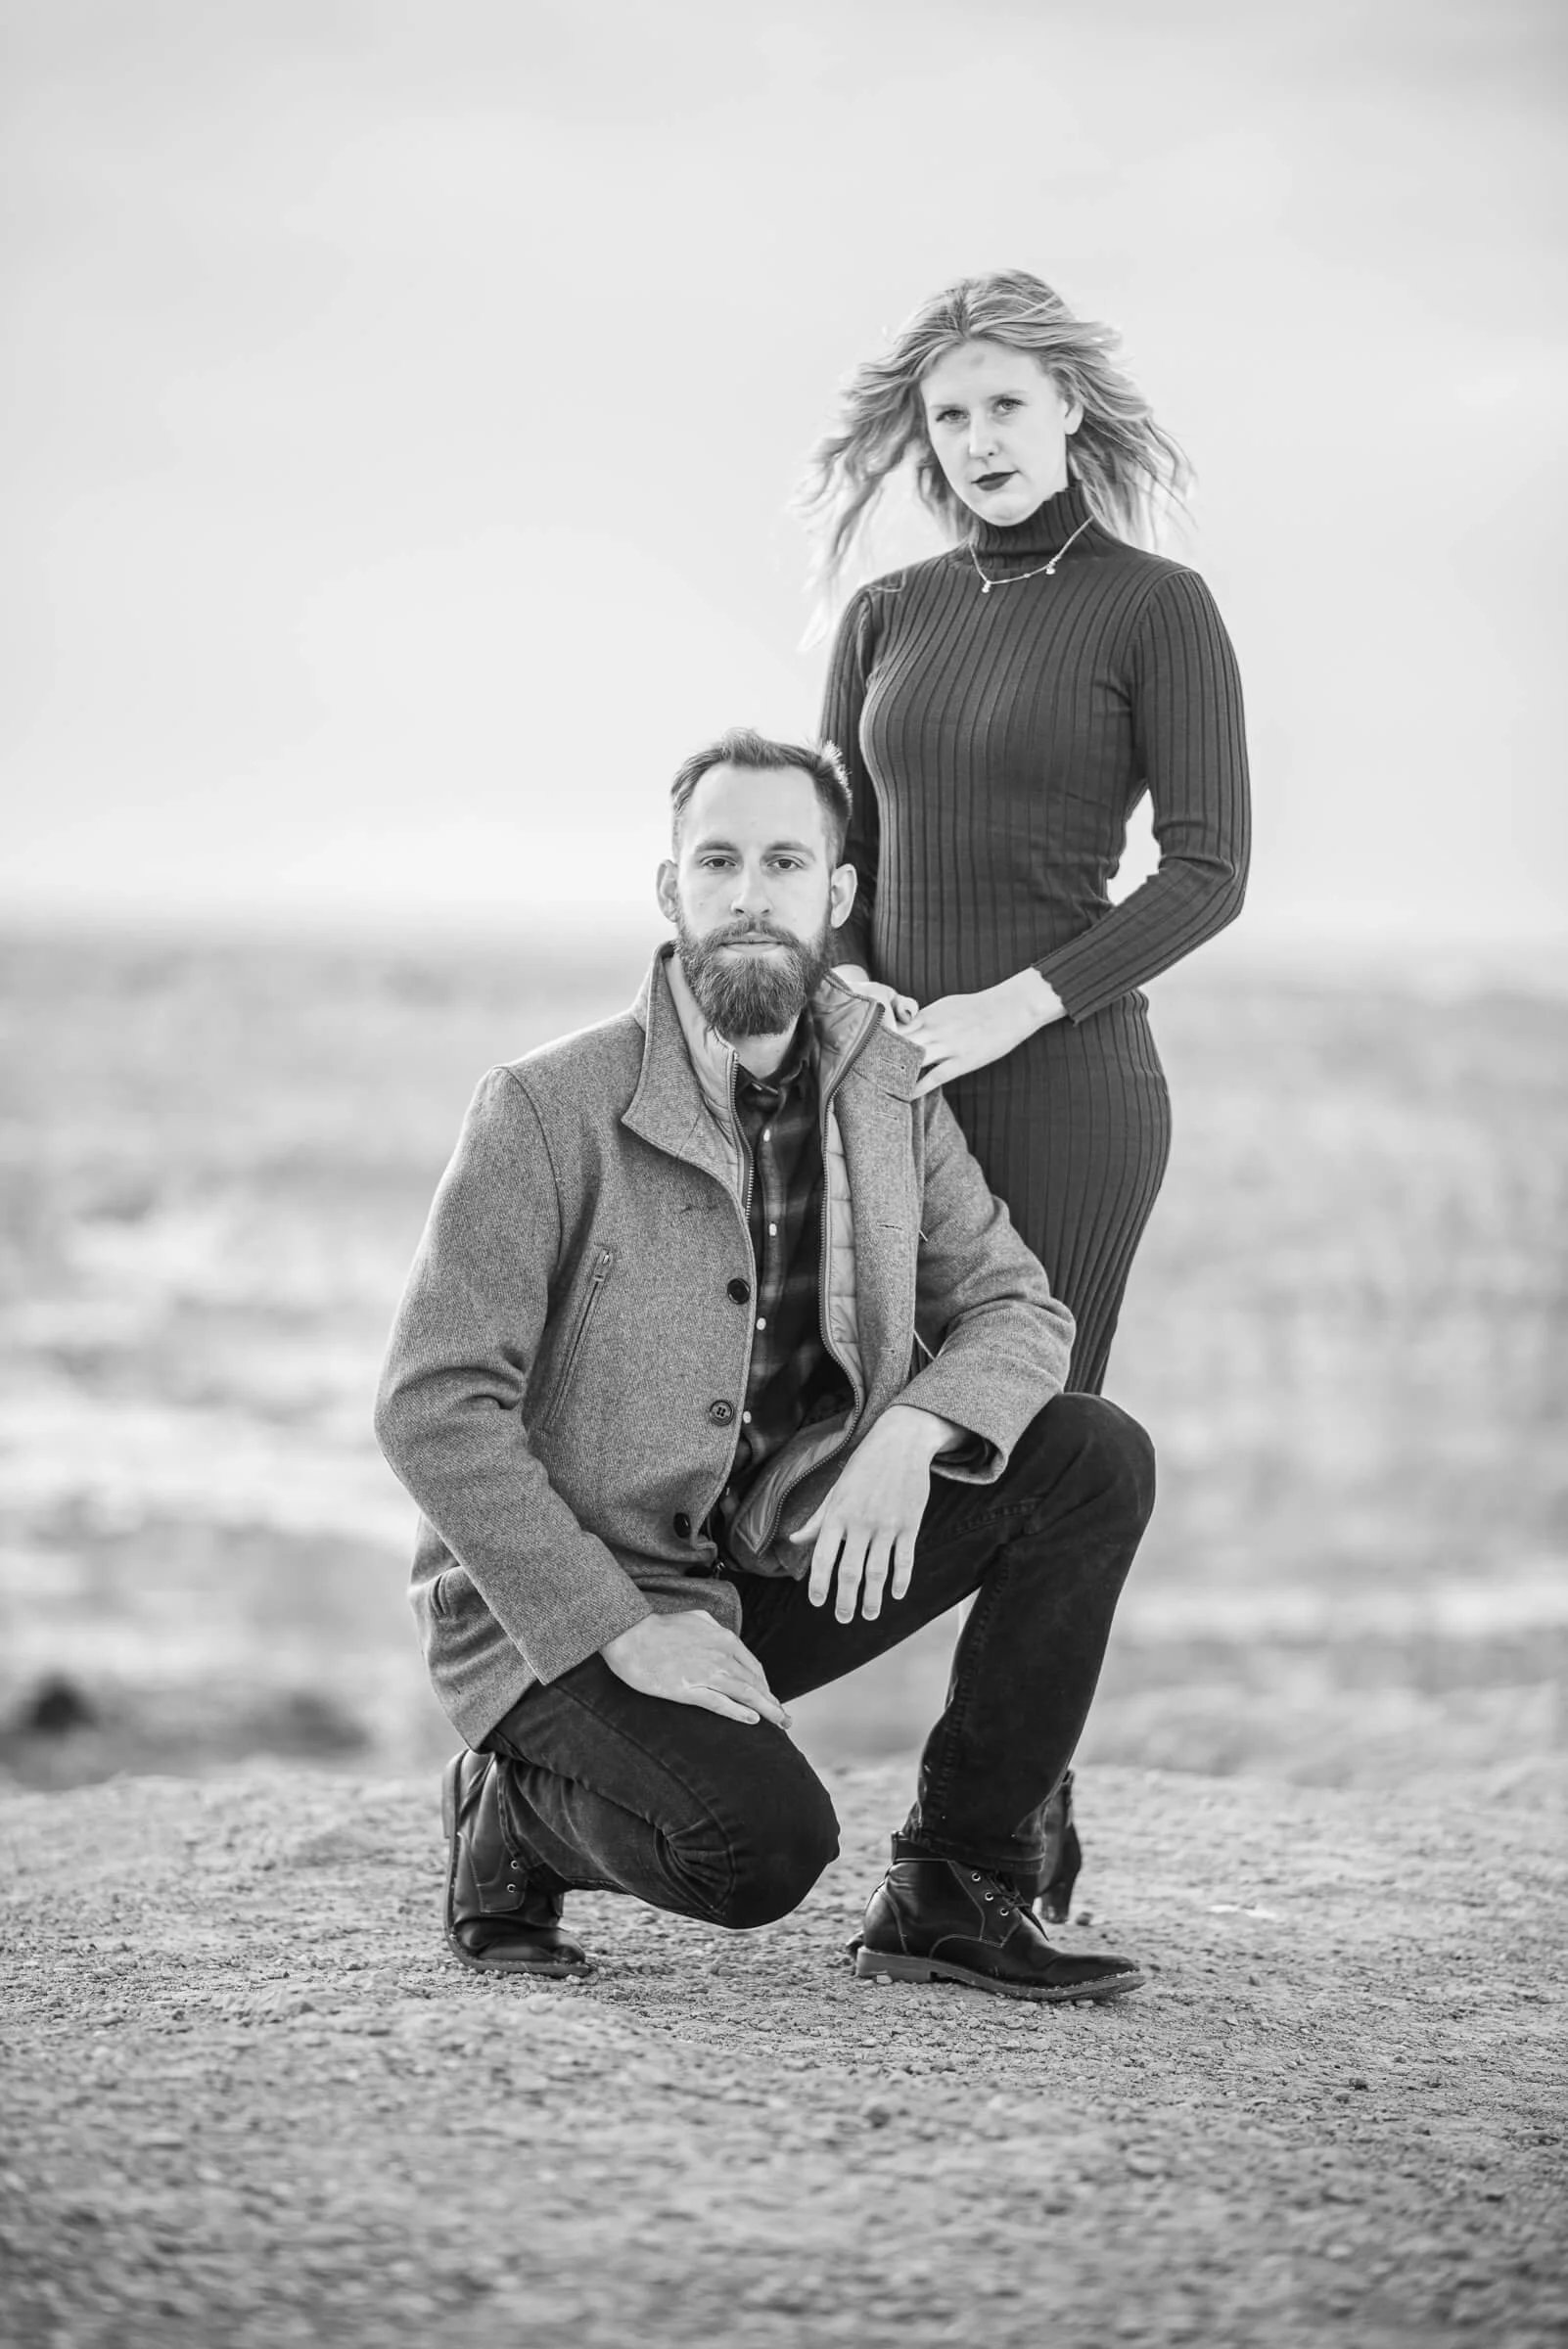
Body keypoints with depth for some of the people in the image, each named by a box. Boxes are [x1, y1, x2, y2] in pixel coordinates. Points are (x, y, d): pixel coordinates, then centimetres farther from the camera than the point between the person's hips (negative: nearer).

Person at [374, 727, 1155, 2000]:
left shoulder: (887, 1088, 1)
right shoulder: (548, 1109, -16)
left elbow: (1016, 1311, 3)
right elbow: (433, 1409, -18)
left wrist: (910, 1431, -21)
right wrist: (625, 1629, -24)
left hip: (780, 1563, 6)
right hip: (561, 1601, -6)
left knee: (1096, 1458, -12)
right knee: (765, 1846, -32)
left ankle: (954, 1890, -5)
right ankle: (516, 1810, 2)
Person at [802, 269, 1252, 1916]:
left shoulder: (1157, 609, -2)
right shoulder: (889, 617, 13)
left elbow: (1207, 872, -7)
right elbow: (832, 849, 16)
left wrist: (1014, 1005, -15)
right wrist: (843, 978, -5)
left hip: (1064, 1082, -5)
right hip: (893, 1080, 5)